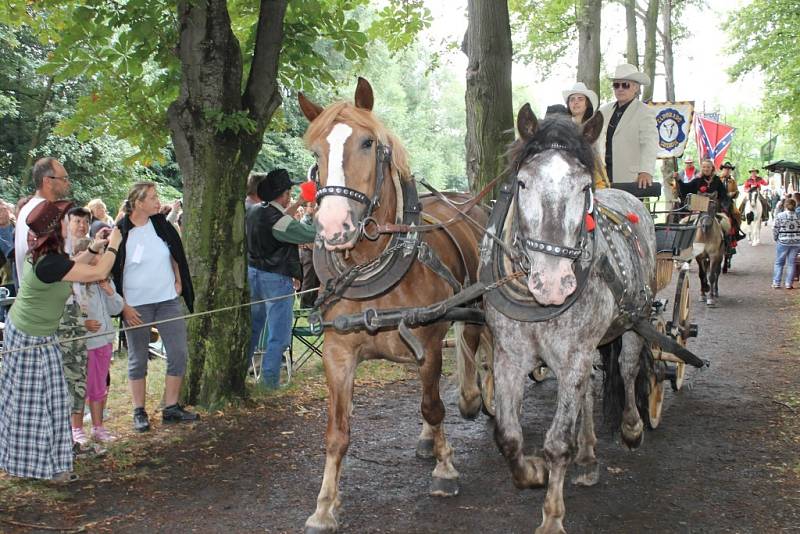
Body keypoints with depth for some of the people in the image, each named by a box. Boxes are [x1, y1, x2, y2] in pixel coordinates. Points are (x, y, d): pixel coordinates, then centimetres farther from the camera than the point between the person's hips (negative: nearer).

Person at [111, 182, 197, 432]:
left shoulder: (161, 224, 3)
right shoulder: (120, 233, -10)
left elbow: (176, 254, 19)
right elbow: (112, 272, -6)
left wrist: (178, 282, 13)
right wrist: (123, 306, -9)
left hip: (168, 300, 4)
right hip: (136, 306, -4)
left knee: (179, 353, 3)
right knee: (138, 360, 6)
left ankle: (171, 407, 15)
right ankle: (139, 412, 17)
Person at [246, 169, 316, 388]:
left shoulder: (253, 211, 2)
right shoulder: (280, 222, -21)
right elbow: (312, 234, -20)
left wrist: (297, 204, 18)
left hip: (252, 273, 8)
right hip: (275, 279, -8)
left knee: (251, 327, 20)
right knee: (279, 334, 2)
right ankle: (269, 380, 3)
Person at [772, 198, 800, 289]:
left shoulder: (780, 215, -9)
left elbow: (775, 229, -4)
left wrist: (776, 238, 11)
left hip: (783, 242, -2)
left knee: (779, 263, 10)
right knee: (791, 263, 9)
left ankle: (776, 283, 9)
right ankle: (789, 284, 8)